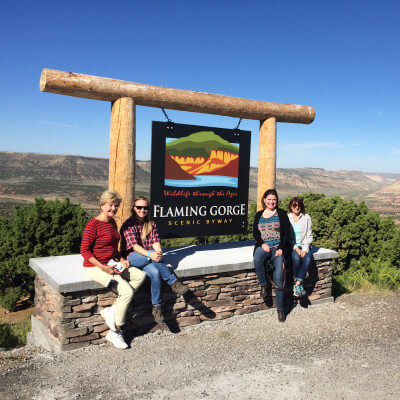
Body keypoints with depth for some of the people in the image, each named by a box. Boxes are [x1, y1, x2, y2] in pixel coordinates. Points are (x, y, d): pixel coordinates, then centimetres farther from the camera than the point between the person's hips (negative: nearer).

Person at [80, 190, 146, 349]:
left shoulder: (112, 222, 12)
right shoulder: (93, 224, -13)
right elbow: (84, 250, -15)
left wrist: (121, 260, 5)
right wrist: (102, 267, -21)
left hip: (111, 265, 8)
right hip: (95, 267, -8)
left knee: (140, 275, -11)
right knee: (127, 291, -20)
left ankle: (112, 311, -9)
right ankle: (115, 333, -3)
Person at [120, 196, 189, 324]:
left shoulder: (151, 224, 14)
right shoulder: (128, 225, -3)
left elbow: (156, 242, 1)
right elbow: (134, 245, -16)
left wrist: (159, 252, -23)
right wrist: (150, 254, -33)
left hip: (148, 259, 4)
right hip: (131, 258, -4)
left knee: (155, 273, -30)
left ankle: (156, 307, -22)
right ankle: (174, 282, -25)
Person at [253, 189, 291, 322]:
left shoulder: (281, 214, 9)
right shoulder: (259, 215, 16)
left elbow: (287, 233, 3)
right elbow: (255, 232, 10)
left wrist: (281, 248, -9)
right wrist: (262, 244, -8)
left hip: (278, 247, -2)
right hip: (263, 246, 2)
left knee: (279, 279, -15)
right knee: (257, 260, -35)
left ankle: (280, 309, -3)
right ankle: (264, 284, -11)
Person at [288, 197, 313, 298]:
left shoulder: (307, 218, 9)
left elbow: (309, 236, 6)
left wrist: (304, 249, -8)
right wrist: (296, 248, -13)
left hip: (304, 245, 2)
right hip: (291, 246, -1)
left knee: (307, 259, -29)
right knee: (296, 257, -33)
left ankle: (297, 284, -23)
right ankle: (300, 285, -18)